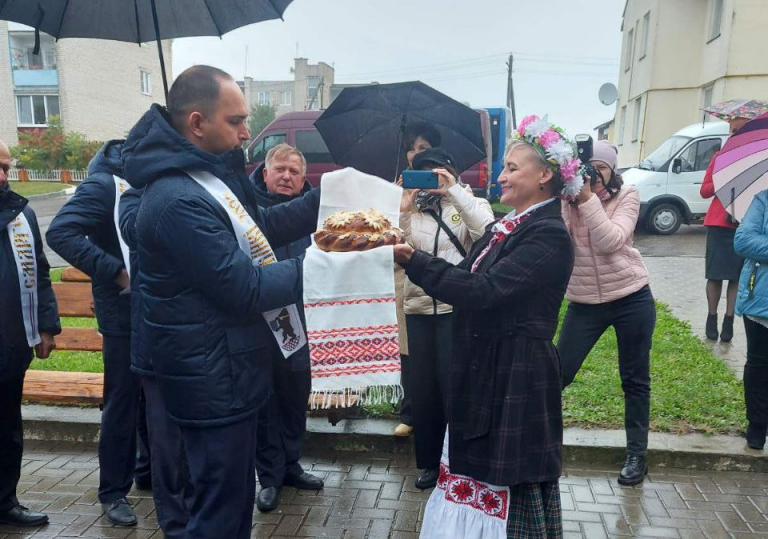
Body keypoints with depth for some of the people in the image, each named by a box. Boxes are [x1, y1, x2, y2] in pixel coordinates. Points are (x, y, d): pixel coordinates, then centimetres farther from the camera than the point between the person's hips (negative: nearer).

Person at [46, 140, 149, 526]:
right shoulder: (104, 184, -13)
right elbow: (60, 233, -24)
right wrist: (117, 272, -26)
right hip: (125, 315, -6)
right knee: (122, 404, 4)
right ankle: (113, 491, 21)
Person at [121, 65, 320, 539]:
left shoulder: (213, 172, 5)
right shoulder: (179, 201, -27)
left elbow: (261, 227, 15)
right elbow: (248, 289, -25)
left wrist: (326, 199, 6)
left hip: (231, 373, 10)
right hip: (214, 381, -10)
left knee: (235, 499, 26)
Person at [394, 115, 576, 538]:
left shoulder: (548, 237, -17)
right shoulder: (506, 228, 11)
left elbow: (483, 290, -25)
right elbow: (466, 277, 9)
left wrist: (412, 259, -25)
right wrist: (410, 257, -3)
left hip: (515, 380, -8)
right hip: (481, 372, 8)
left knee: (511, 483, 6)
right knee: (477, 471, 17)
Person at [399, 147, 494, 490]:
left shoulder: (469, 204, 4)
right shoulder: (414, 210, 13)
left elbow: (487, 232, -18)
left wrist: (455, 191, -16)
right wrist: (404, 210, -12)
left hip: (457, 307, -4)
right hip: (418, 307, 4)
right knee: (422, 386, 11)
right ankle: (430, 460, 27)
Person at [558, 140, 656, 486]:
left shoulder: (626, 197, -6)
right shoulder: (566, 201, -2)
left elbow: (611, 242, -21)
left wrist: (588, 198, -25)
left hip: (632, 300, 0)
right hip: (584, 303, 1)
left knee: (635, 380, 10)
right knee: (558, 373, 1)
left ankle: (636, 455, 26)